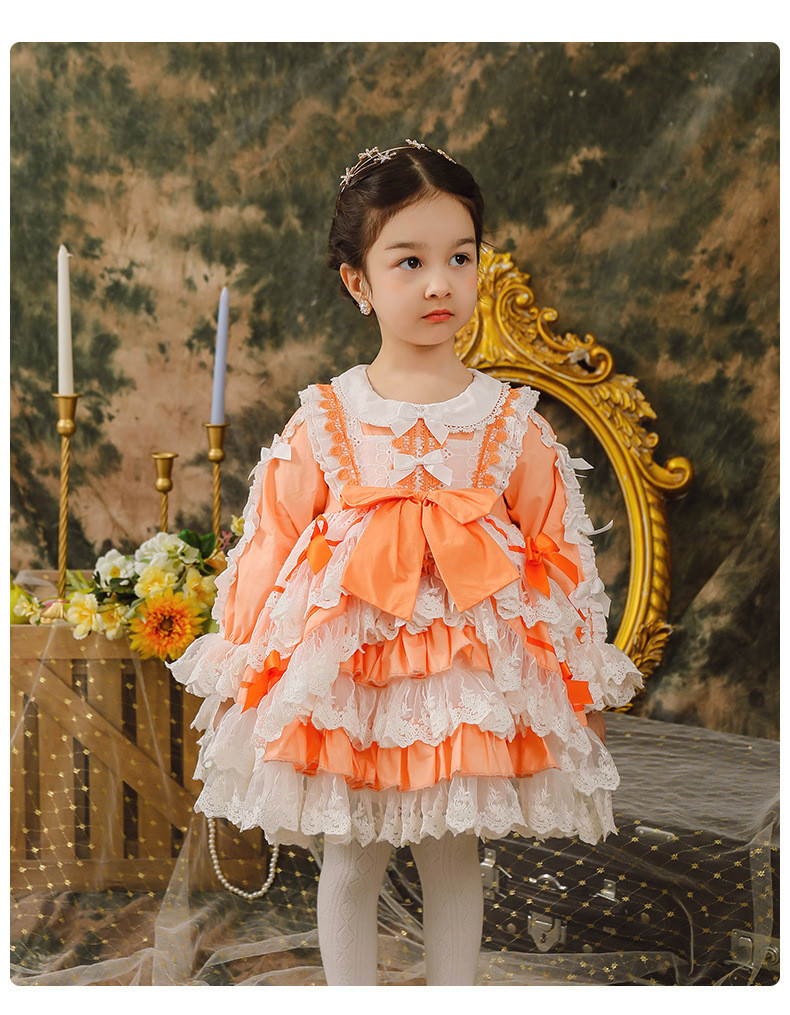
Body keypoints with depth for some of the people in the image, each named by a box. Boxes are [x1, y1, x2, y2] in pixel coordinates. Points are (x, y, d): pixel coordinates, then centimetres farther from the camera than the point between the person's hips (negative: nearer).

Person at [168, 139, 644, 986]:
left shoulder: (513, 423, -3)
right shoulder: (322, 423, -5)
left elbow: (560, 557, 3)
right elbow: (272, 550, 1)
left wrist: (578, 689, 5)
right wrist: (248, 675, 3)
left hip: (474, 671, 1)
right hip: (344, 674, 0)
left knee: (452, 855, 14)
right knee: (350, 859, 12)